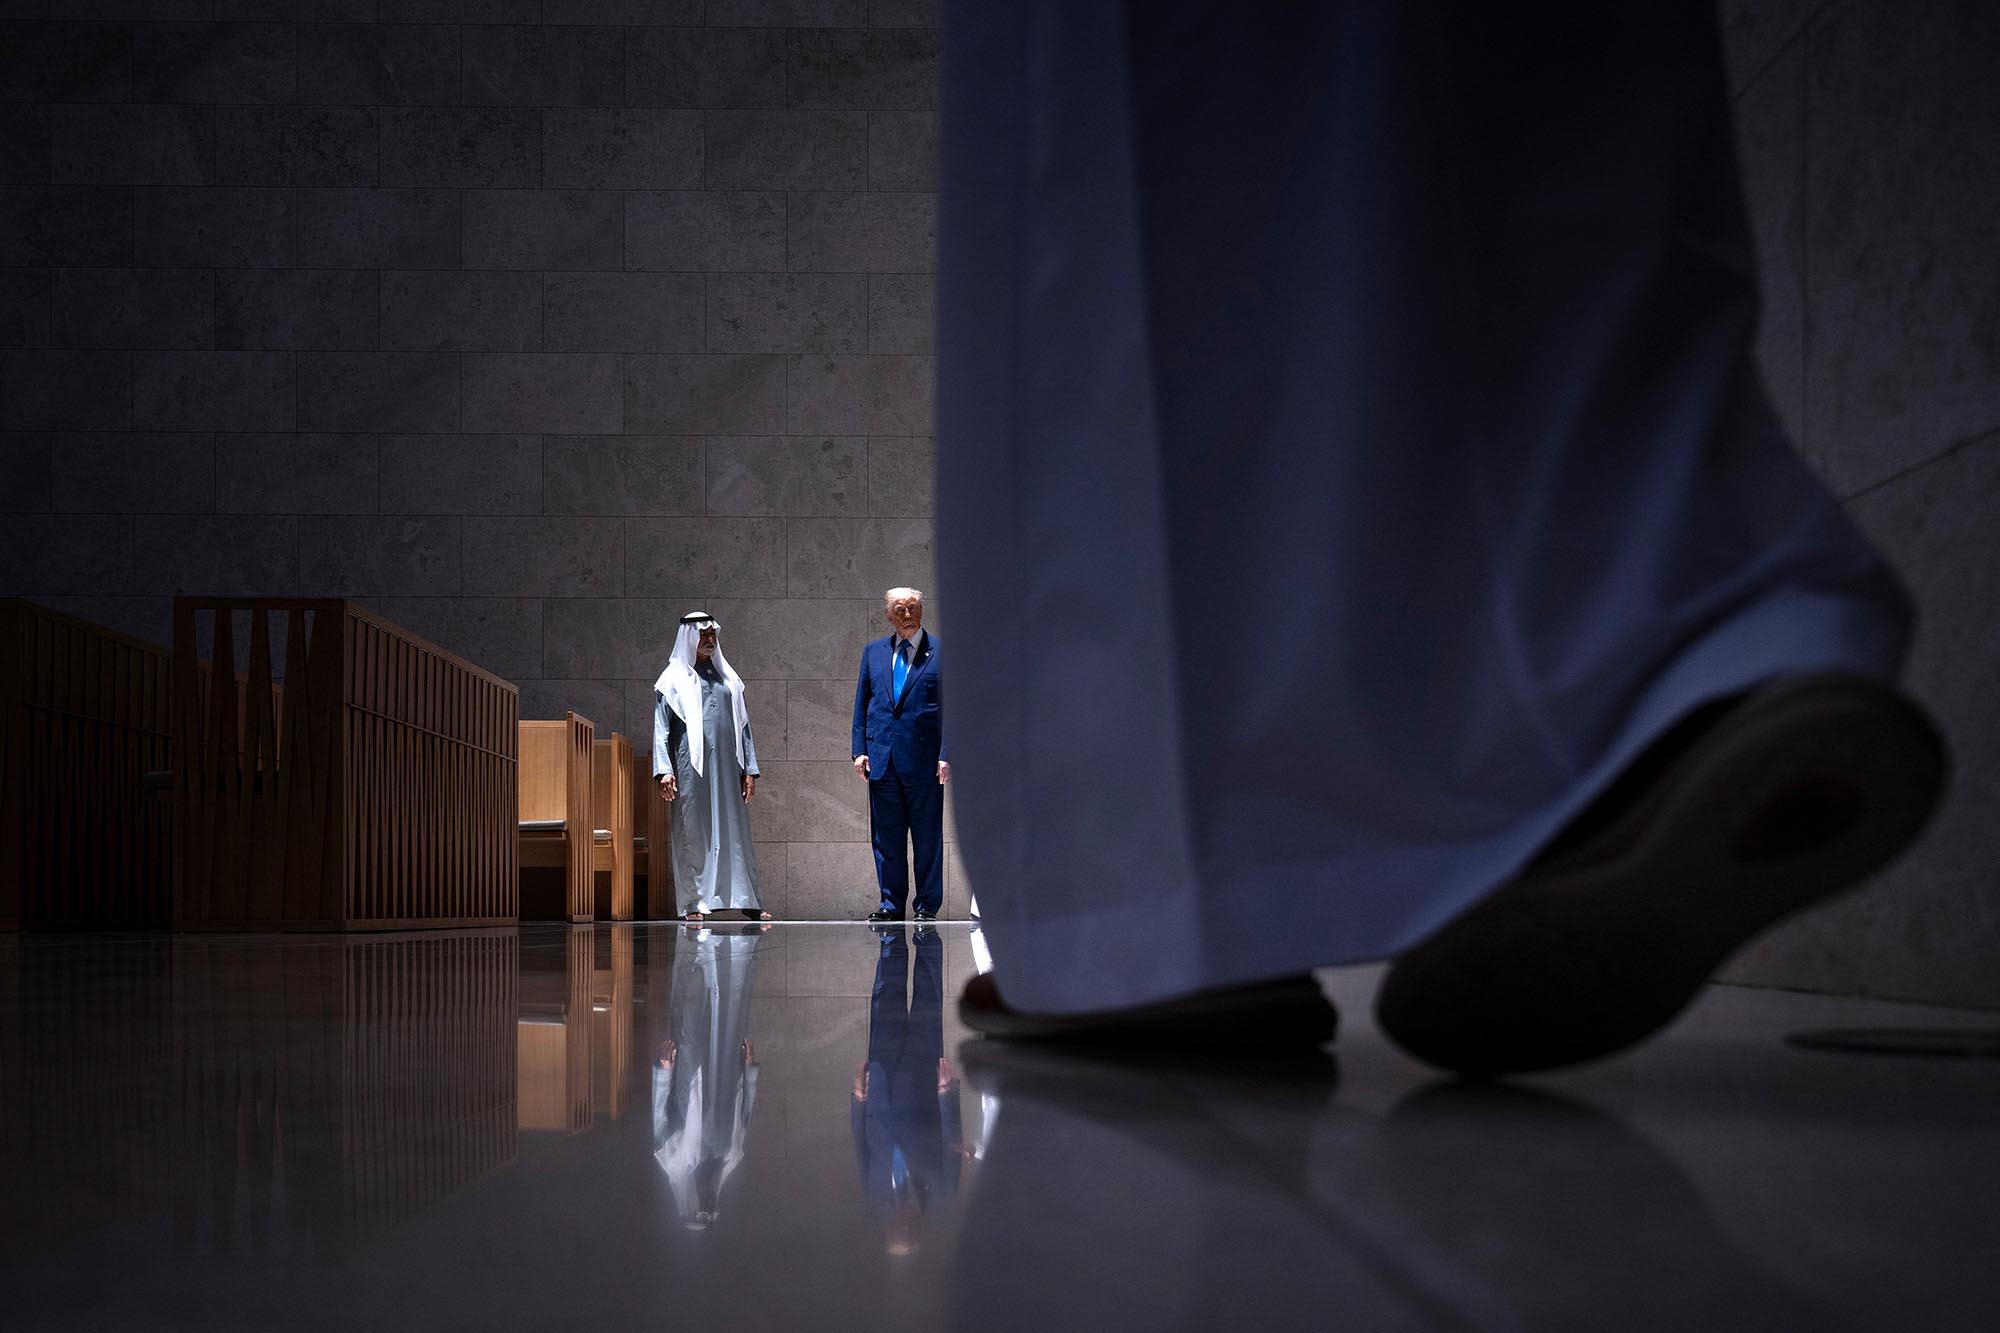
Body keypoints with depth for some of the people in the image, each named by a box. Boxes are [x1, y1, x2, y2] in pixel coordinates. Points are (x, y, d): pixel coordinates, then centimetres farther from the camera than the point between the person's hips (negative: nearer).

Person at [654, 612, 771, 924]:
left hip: (727, 768, 4)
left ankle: (748, 901, 5)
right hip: (691, 768, -4)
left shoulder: (727, 678, 17)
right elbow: (661, 730, 1)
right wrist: (664, 769, -12)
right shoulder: (674, 680, 6)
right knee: (692, 833, -3)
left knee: (736, 831, 3)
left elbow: (743, 725, 17)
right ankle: (694, 903, 0)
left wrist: (750, 769, 9)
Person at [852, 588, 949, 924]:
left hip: (923, 759, -4)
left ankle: (928, 906, 10)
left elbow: (951, 707, -2)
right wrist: (859, 750, 5)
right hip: (881, 757, 4)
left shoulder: (940, 652, 0)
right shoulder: (873, 652, 12)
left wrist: (946, 755, -10)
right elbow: (861, 704, 14)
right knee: (886, 836, 7)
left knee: (927, 837, 3)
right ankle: (891, 903, 15)